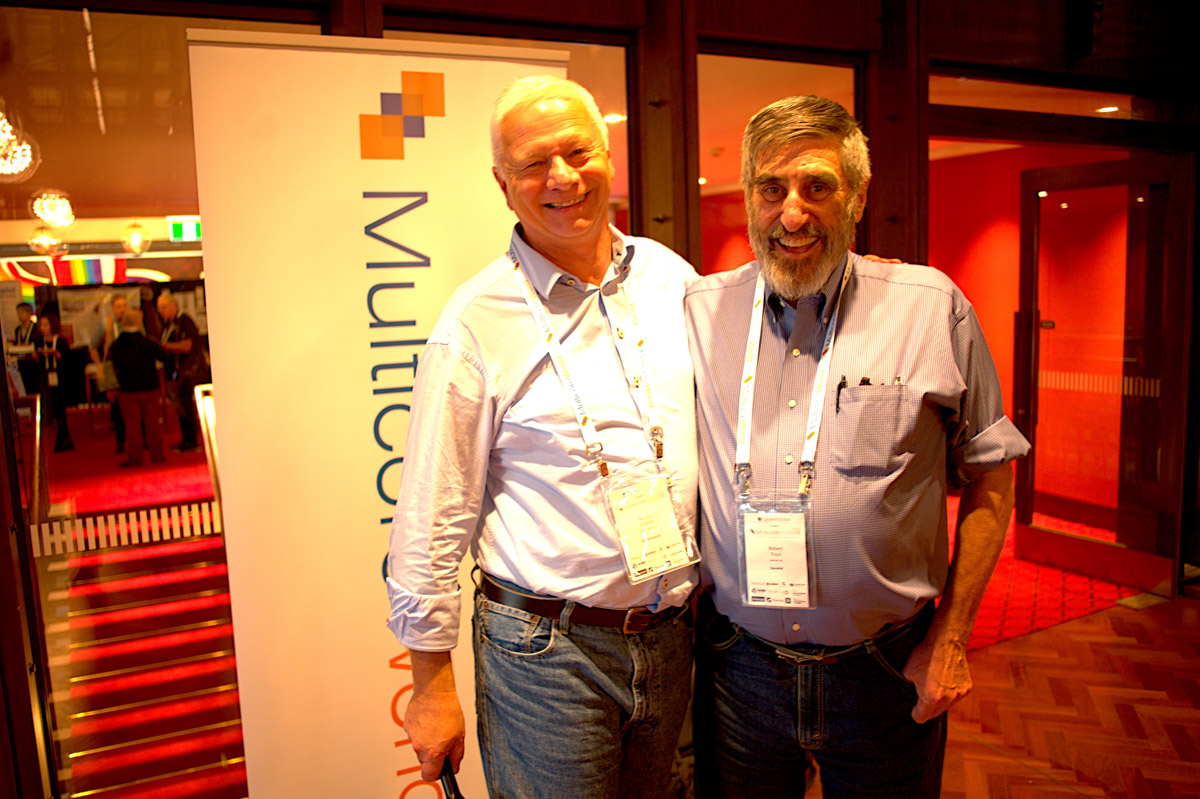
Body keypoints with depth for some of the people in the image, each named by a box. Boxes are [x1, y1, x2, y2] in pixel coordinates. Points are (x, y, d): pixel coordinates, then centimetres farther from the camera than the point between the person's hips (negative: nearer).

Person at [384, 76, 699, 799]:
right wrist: (433, 685, -6)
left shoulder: (673, 278, 2)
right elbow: (432, 523, -10)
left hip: (671, 637, 5)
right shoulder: (477, 324, -13)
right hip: (545, 651, -4)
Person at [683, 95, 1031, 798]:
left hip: (886, 672, -1)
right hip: (739, 662, 2)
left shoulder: (932, 307, -6)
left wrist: (951, 638, -1)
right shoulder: (700, 311, -2)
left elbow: (989, 476, 1)